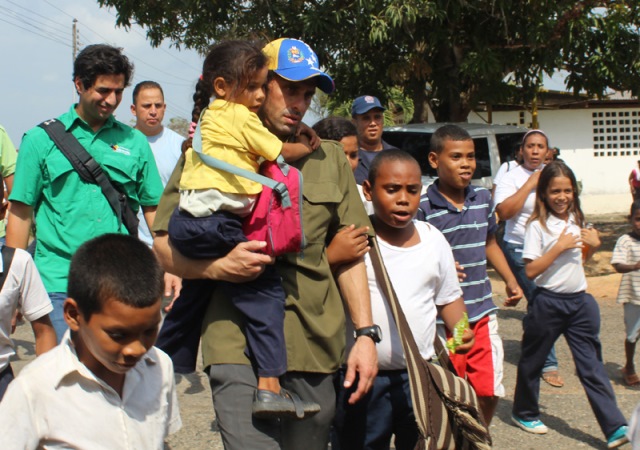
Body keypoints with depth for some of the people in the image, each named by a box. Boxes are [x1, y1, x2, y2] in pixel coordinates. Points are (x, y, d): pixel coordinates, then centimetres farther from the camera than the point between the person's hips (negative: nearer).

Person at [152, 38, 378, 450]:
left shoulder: (329, 158, 16)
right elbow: (165, 246, 3)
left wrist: (366, 334, 6)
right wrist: (218, 266, -16)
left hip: (316, 345, 4)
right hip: (239, 343, -4)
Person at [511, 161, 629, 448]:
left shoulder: (576, 220, 8)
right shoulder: (538, 226, -11)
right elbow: (531, 270, -16)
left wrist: (594, 246, 3)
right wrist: (560, 246, -21)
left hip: (579, 300, 5)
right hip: (549, 303, -5)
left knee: (592, 365, 2)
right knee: (533, 361, 11)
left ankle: (615, 427, -2)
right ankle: (524, 413, 31)